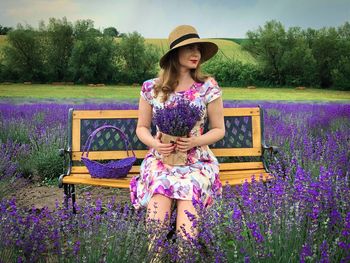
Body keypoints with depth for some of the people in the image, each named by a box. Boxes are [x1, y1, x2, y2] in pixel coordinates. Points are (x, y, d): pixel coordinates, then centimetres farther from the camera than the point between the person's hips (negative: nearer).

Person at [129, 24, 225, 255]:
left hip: (197, 160, 0)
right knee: (159, 195, -29)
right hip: (161, 158, 1)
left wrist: (196, 141, -14)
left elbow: (219, 129, 6)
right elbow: (142, 127, 13)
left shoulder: (208, 87, 0)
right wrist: (154, 142, -10)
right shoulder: (151, 88, 3)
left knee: (187, 193, -30)